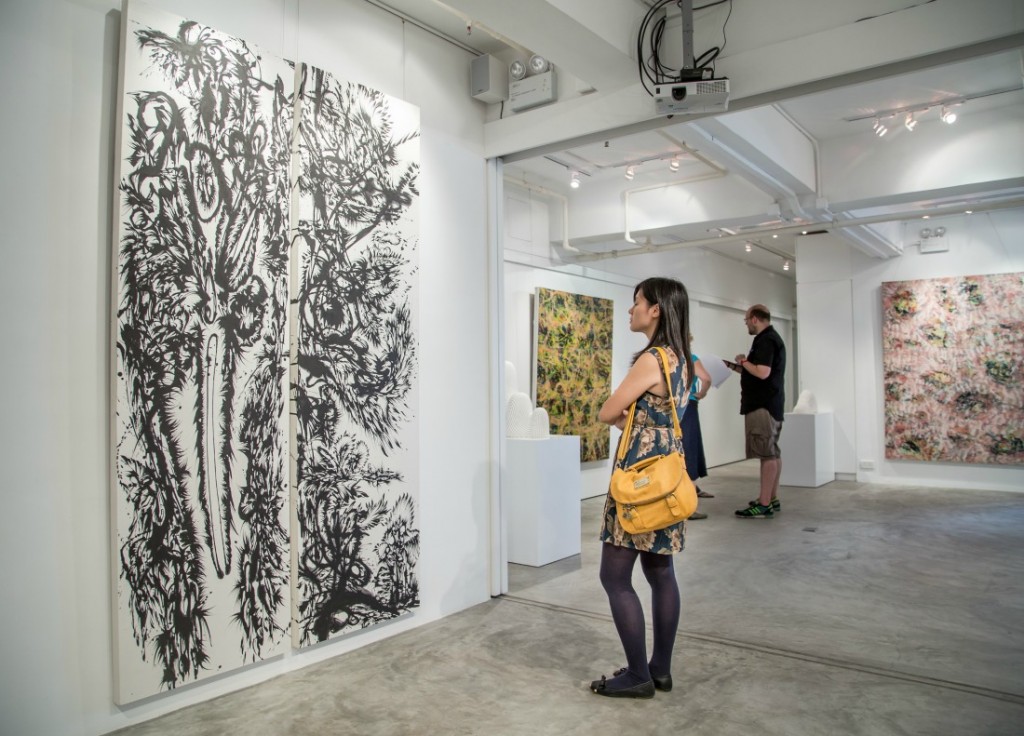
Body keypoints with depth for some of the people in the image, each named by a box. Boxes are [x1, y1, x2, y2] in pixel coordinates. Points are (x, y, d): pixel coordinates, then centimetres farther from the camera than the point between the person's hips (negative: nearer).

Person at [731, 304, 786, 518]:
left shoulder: (765, 340, -15)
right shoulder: (772, 338, 18)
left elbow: (762, 372, -25)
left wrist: (743, 361, -10)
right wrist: (743, 369, 14)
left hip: (762, 405, -11)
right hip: (770, 403, 11)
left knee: (767, 453, -10)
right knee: (772, 452, 13)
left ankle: (764, 505, -8)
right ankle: (772, 499, 21)